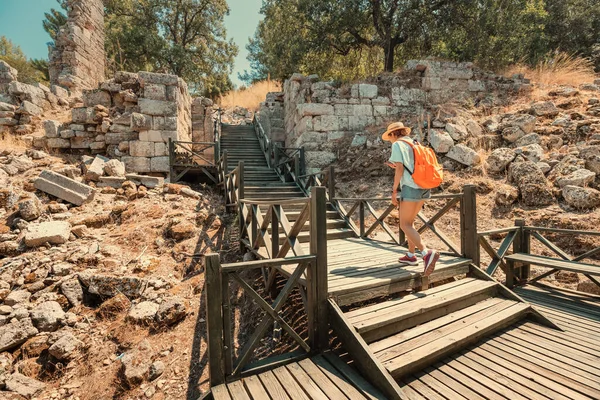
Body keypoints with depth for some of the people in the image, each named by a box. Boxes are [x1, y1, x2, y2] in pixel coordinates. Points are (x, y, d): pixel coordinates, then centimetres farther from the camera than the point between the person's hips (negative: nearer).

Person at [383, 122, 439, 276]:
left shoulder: (397, 144, -2)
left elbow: (400, 168, -12)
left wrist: (394, 191, -10)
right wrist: (396, 167, 27)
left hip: (411, 187, -8)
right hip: (423, 188, 9)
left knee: (405, 225, -5)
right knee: (409, 221, 19)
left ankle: (427, 253, -22)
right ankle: (411, 255, 22)